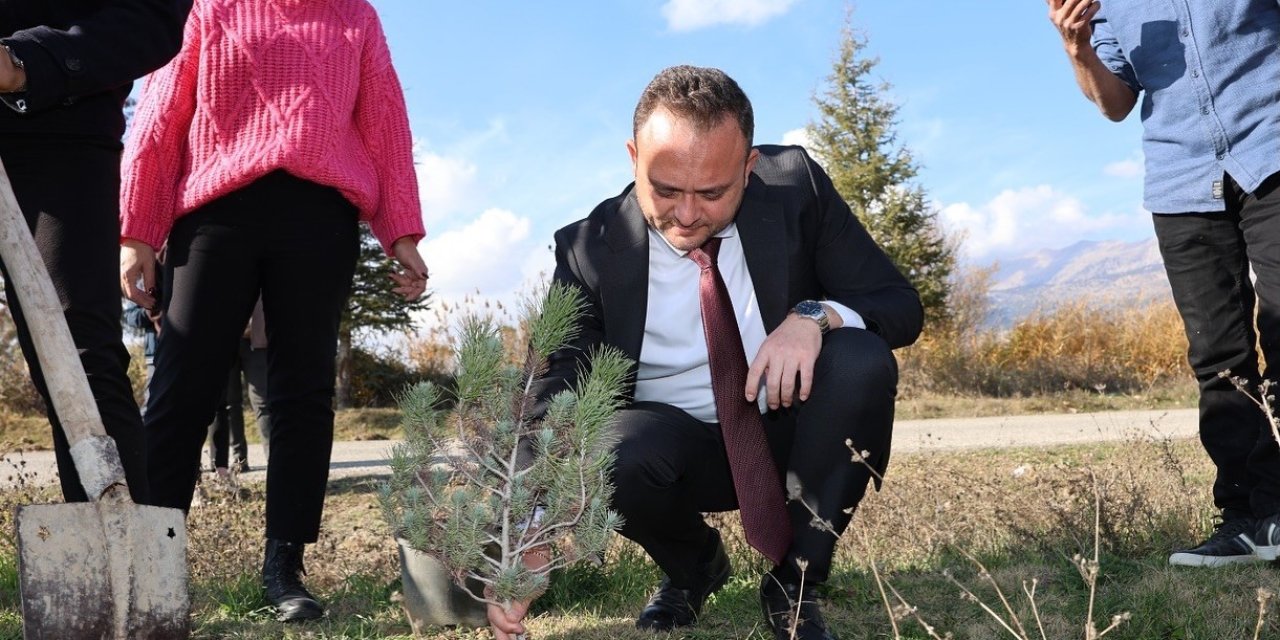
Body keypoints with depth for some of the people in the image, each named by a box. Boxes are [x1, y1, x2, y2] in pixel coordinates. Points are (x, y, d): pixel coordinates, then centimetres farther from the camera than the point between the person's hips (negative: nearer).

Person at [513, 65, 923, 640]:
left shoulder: (795, 185, -12)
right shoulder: (590, 250, -15)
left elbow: (901, 306, -8)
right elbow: (556, 400, -19)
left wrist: (815, 316, -31)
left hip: (793, 429, 1)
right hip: (680, 450, -1)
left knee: (862, 362, -29)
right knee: (606, 454, -33)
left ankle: (795, 585, -9)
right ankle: (691, 567, 4)